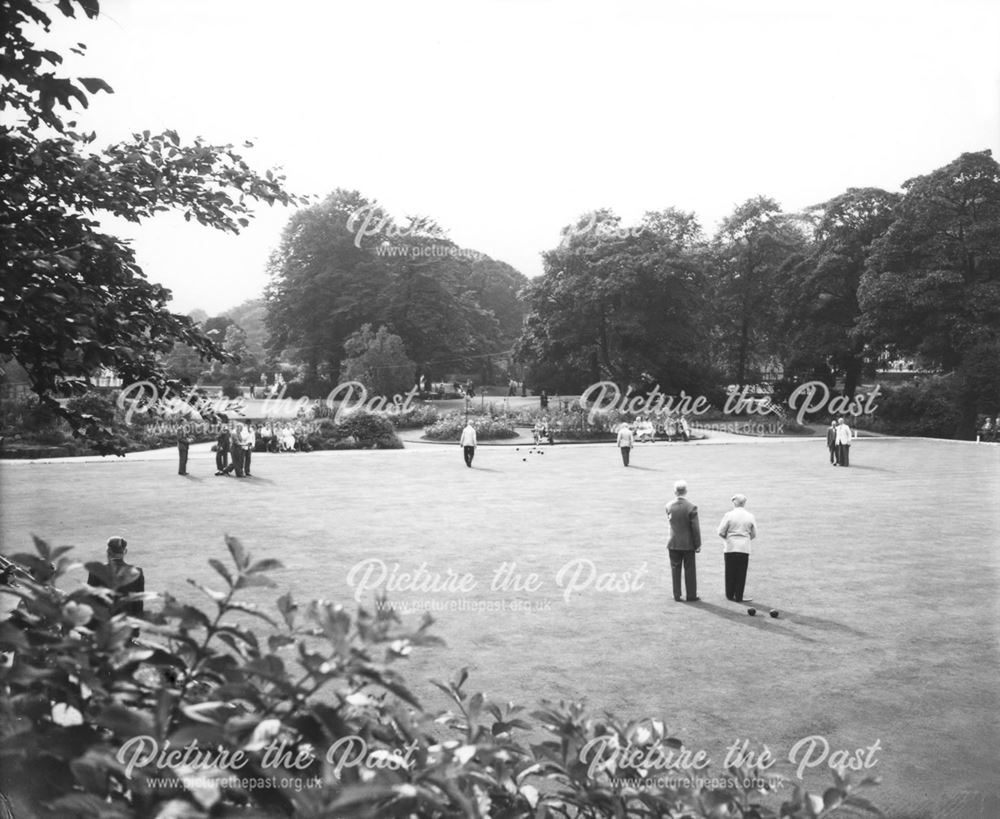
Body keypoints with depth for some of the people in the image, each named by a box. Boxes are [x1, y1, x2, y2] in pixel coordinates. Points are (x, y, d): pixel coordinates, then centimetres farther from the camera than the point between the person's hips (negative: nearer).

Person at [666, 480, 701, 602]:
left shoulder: (669, 506, -6)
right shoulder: (691, 507, -15)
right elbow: (695, 528, -12)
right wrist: (698, 545, -4)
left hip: (673, 544, 2)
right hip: (688, 544, -2)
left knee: (675, 570, 10)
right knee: (690, 570, 8)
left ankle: (677, 595, 14)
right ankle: (691, 596, 14)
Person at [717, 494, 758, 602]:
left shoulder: (729, 515, -7)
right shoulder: (750, 516, 1)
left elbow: (721, 532, -6)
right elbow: (754, 534, 6)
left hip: (730, 548, -1)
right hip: (744, 548, 1)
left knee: (730, 572, 9)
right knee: (741, 573, 6)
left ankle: (730, 595, 16)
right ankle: (739, 597, 7)